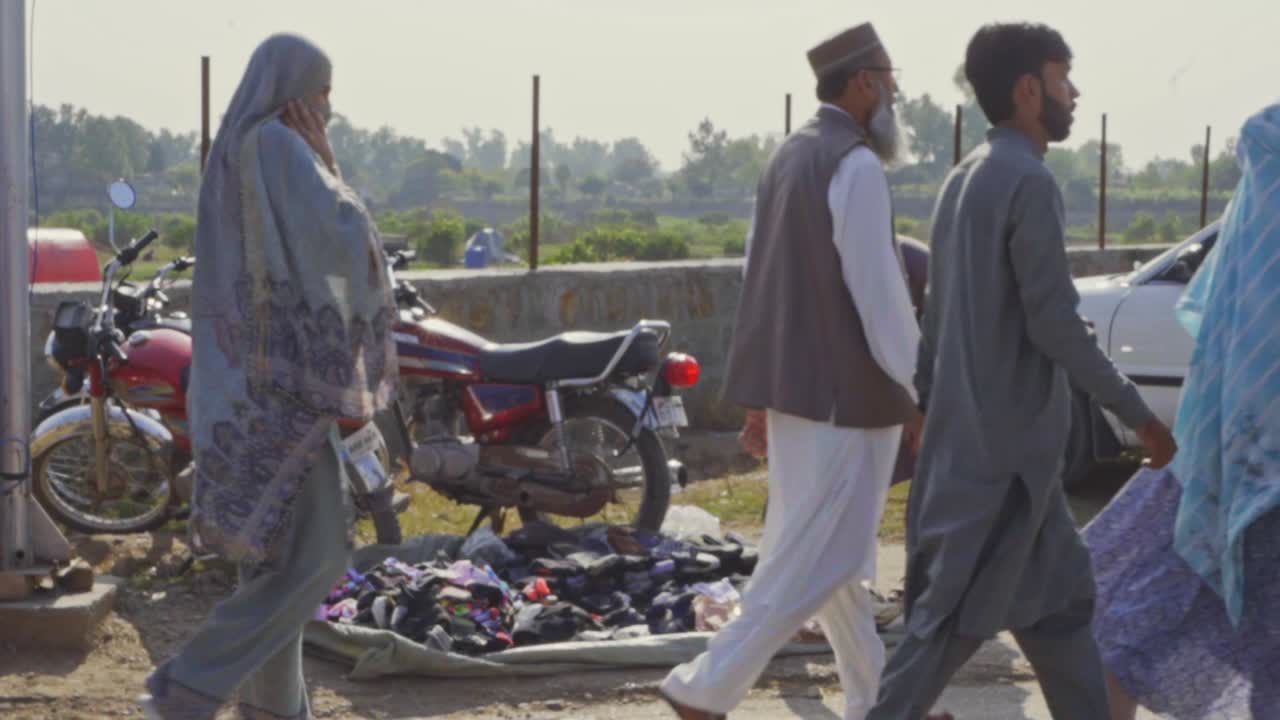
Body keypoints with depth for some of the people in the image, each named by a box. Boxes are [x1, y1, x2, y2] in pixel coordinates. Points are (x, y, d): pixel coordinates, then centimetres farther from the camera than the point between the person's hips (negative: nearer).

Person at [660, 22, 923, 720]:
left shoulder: (789, 156, 12)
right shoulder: (856, 166, -16)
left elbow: (760, 275, 14)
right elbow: (878, 294, -19)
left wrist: (764, 395, 19)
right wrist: (926, 396, -13)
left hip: (794, 384, 10)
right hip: (845, 392, -9)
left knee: (830, 552, 14)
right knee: (816, 562, -4)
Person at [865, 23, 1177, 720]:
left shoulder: (964, 180, 12)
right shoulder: (1028, 181, -16)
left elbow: (938, 317, 16)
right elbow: (1055, 326, -19)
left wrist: (927, 407, 21)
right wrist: (1139, 414, -12)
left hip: (969, 433, 10)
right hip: (1008, 440, -10)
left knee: (1057, 596, 15)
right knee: (959, 612, -5)